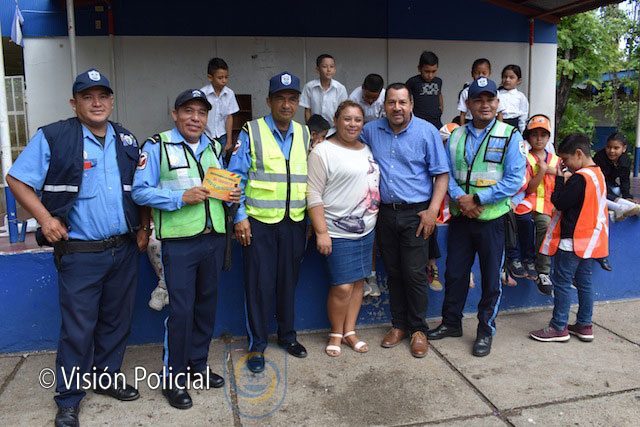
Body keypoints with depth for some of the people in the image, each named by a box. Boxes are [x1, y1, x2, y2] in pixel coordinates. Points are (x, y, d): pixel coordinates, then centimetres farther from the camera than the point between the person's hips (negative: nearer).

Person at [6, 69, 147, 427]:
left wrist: (144, 227, 7)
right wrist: (45, 218, -12)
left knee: (117, 320, 16)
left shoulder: (127, 141, 9)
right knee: (78, 328, 3)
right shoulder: (53, 138, -6)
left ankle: (107, 377, 37)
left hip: (125, 249, 5)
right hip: (80, 253, -4)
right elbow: (17, 180, -3)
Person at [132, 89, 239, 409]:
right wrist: (181, 198, -22)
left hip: (214, 238, 6)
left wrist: (231, 194, 0)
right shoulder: (157, 146, -5)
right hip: (180, 241, -6)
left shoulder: (213, 147, 14)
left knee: (207, 304, 15)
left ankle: (197, 364, 33)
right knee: (181, 310, -3)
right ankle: (173, 379, 15)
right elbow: (140, 191, -12)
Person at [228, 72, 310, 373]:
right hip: (259, 222, -4)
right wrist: (239, 217, -9)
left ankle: (287, 335, 33)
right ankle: (257, 345, 19)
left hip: (295, 222, 4)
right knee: (259, 283, 3)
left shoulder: (304, 134, 9)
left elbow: (309, 178, 13)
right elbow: (236, 177, -5)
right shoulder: (251, 133, -5)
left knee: (288, 280, 15)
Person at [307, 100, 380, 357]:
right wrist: (321, 232, -18)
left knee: (358, 282, 11)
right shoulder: (323, 152, -9)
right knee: (342, 287, -6)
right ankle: (335, 334, 16)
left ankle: (349, 331, 25)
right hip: (338, 232, -7)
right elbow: (314, 195, -13)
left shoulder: (367, 151, 12)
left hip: (367, 229, 7)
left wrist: (376, 217, 14)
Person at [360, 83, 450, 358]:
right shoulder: (371, 131, 6)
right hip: (385, 213, 4)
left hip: (416, 214, -3)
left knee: (414, 274, -1)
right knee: (393, 273, 12)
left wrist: (432, 210, -12)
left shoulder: (427, 132, -4)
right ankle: (398, 324, 26)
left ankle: (418, 329, 16)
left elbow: (442, 174, -4)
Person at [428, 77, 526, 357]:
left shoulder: (510, 136, -5)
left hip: (492, 219, -3)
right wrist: (460, 198, -14)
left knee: (491, 279, 9)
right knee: (454, 273, 13)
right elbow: (446, 173, 5)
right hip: (460, 218, 4)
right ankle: (451, 323, 32)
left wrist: (477, 199, -17)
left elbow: (514, 180, -12)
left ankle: (486, 331, 26)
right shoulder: (456, 136, 7)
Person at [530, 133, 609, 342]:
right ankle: (584, 325, 22)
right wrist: (567, 179, 4)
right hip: (590, 241, 9)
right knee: (584, 282, 14)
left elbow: (559, 203, -17)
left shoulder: (579, 178, -20)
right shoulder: (598, 174, 10)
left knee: (562, 282, -1)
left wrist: (560, 178, -8)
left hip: (572, 241, -9)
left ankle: (559, 328, 5)